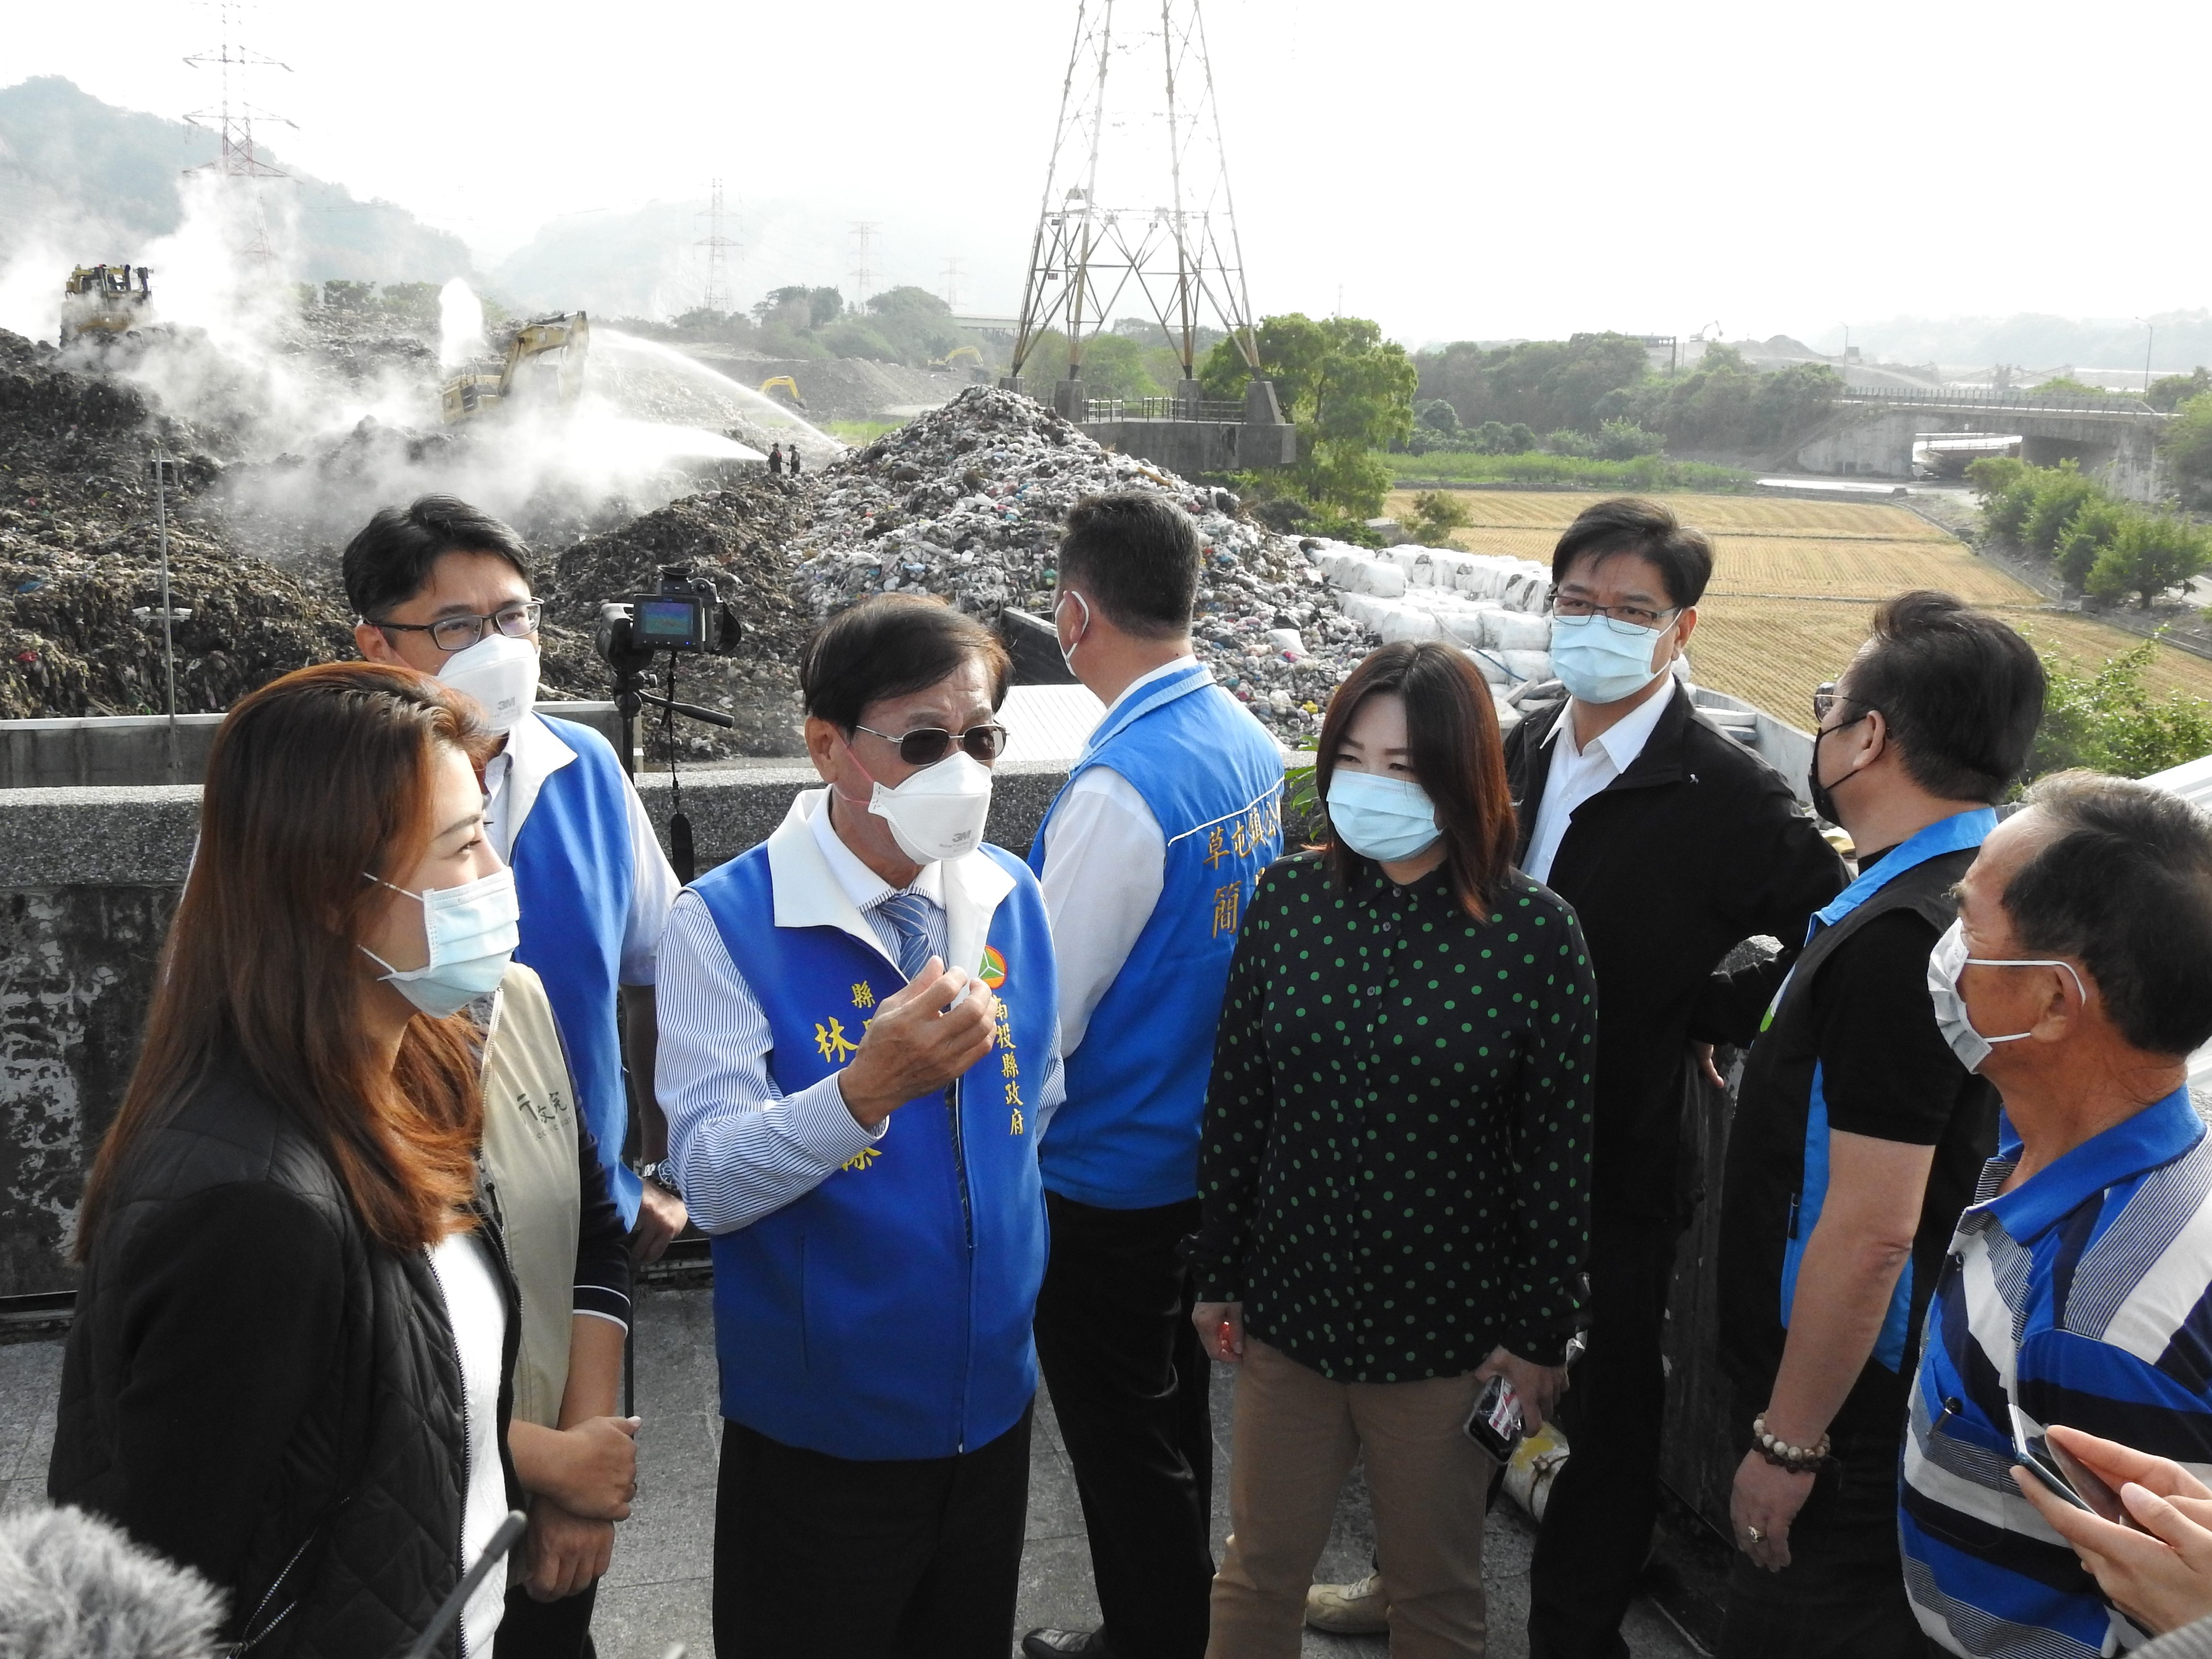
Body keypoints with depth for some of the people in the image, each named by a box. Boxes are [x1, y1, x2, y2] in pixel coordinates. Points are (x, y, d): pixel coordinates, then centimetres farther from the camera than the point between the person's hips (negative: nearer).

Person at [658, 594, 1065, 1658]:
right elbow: (712, 1181, -24)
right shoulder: (727, 924, -17)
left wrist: (1009, 1253, 10)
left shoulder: (1010, 897, -1)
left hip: (993, 1404, 5)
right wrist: (868, 1089, -39)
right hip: (819, 1436, -5)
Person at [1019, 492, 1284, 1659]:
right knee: (1176, 1406, 24)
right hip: (1205, 1152, 8)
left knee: (1125, 1442, 11)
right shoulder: (1252, 745, -2)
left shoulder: (1121, 786, -27)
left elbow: (1045, 1010, -23)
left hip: (1109, 1173, -8)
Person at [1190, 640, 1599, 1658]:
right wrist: (1216, 1275, 6)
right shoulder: (1287, 901, -5)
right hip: (1290, 1306, 3)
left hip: (1449, 1328, -2)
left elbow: (1560, 1146, -8)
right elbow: (1235, 1099, 2)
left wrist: (1541, 1330, -5)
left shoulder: (1533, 934, -14)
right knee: (1261, 1568, 18)